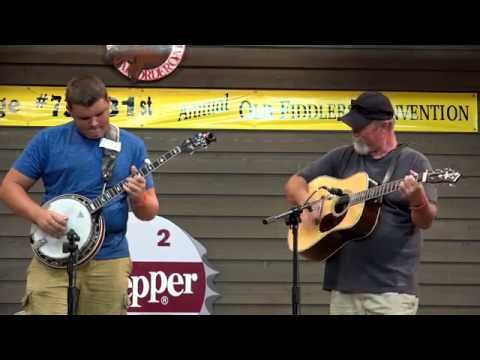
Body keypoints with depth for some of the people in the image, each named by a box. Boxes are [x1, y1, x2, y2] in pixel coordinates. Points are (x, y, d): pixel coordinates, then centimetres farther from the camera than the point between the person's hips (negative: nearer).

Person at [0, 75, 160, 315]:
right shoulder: (48, 141, 2)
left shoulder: (132, 146, 7)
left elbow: (150, 212, 10)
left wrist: (139, 199, -14)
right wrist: (39, 215, -14)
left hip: (109, 260, 2)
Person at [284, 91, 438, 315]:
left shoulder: (413, 162, 1)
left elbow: (426, 221, -5)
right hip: (343, 282, 4)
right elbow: (294, 184, 15)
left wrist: (418, 201, -27)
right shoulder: (341, 158, 11)